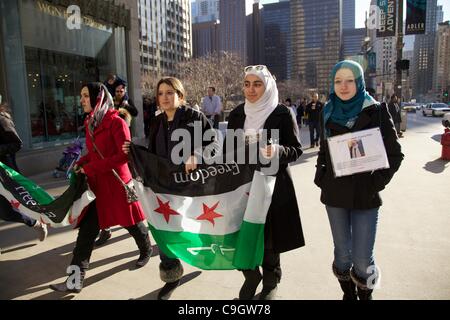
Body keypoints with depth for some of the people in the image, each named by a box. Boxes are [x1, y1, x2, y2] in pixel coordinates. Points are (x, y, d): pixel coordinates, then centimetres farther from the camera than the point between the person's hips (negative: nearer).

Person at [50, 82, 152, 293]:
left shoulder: (116, 122, -14)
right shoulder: (90, 123, 9)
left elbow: (124, 155, -19)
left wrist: (90, 168, -19)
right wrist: (81, 163, 0)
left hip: (117, 182, -6)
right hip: (96, 183, 7)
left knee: (131, 222, 13)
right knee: (86, 230, 3)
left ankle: (146, 250, 42)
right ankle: (75, 279, 9)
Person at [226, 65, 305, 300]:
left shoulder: (282, 114, -6)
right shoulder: (237, 114, 5)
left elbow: (296, 150, -6)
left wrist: (277, 150, -27)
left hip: (272, 186, -3)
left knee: (268, 239, 6)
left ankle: (270, 283, 31)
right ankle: (251, 275, 31)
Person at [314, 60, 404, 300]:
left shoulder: (376, 112, -4)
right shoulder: (328, 112, 6)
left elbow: (394, 154, 0)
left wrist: (376, 183, -10)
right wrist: (320, 176, 3)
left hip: (365, 196, -3)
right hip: (334, 195, 3)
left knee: (361, 259, -3)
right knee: (342, 254, 11)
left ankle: (365, 295, 27)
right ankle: (348, 294, 35)